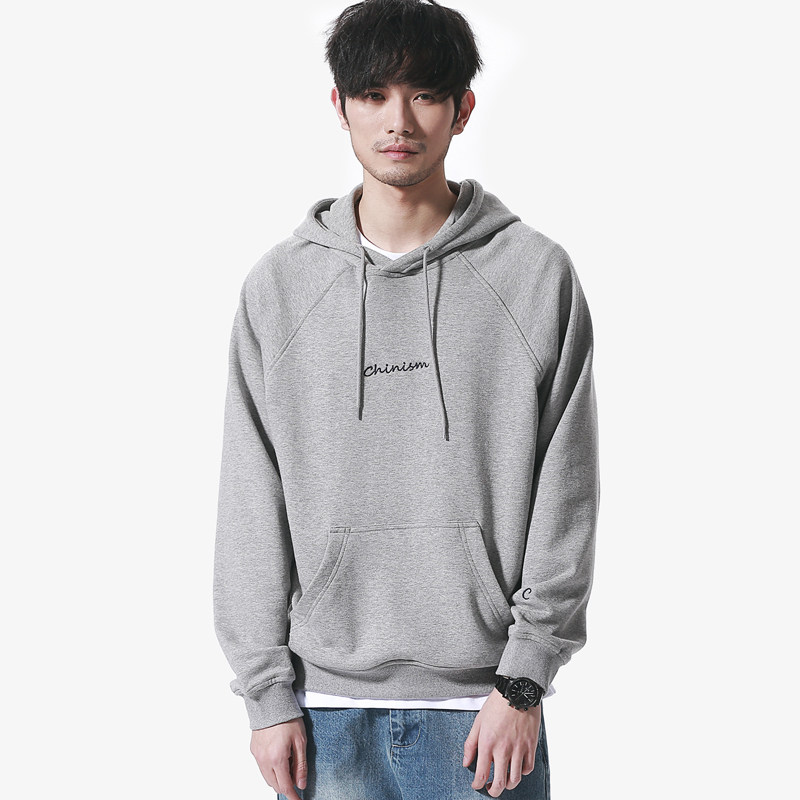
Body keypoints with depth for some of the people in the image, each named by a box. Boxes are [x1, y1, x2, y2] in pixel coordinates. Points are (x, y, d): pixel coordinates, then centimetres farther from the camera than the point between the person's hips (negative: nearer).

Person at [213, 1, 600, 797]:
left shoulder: (537, 274, -1)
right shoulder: (279, 284, 3)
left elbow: (565, 493, -2)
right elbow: (251, 505, 3)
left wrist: (523, 681, -6)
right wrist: (268, 694, -1)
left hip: (485, 703, -1)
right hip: (327, 705, 1)